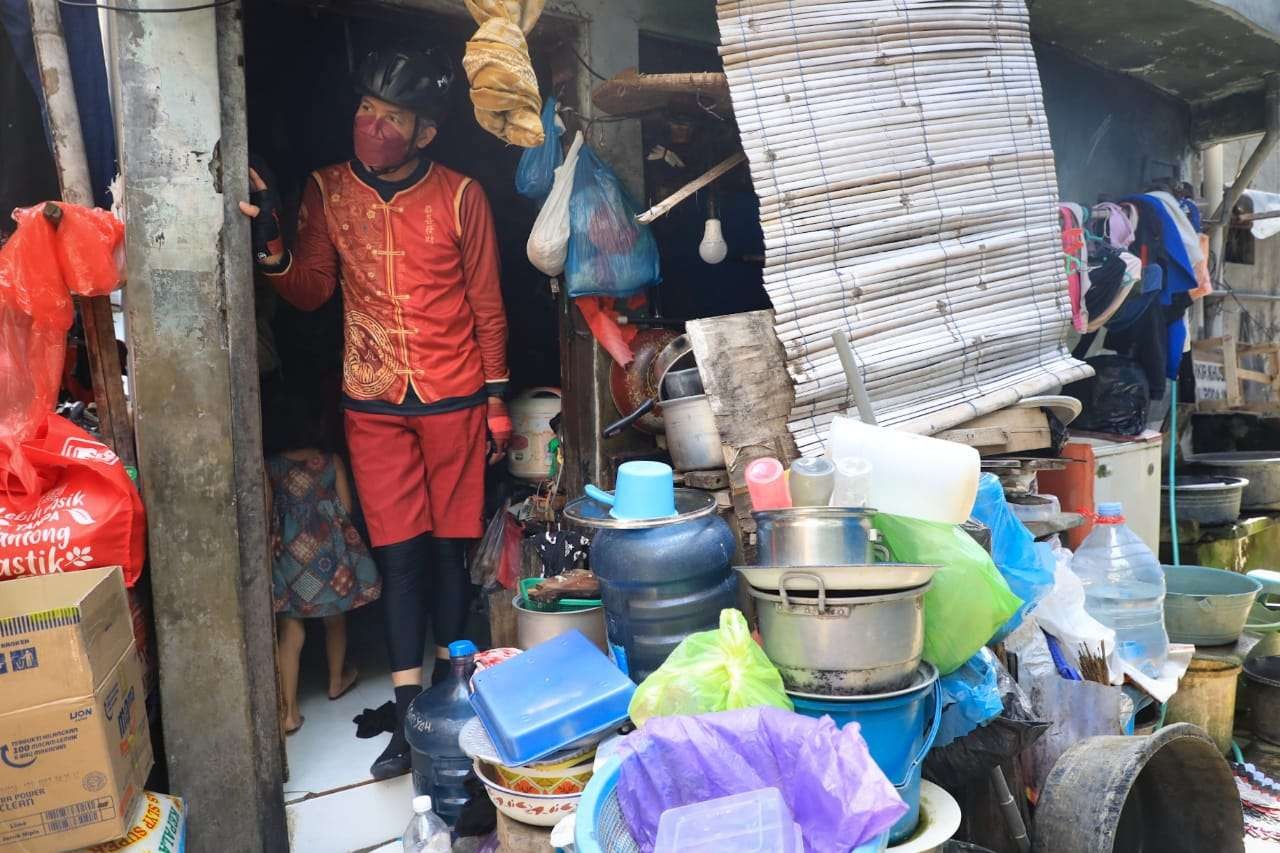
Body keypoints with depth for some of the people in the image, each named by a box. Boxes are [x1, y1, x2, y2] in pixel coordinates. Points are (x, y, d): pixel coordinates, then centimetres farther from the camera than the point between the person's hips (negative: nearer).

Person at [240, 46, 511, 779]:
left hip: (454, 399, -1)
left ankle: (449, 688, 25)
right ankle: (411, 713, 10)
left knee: (450, 547, 8)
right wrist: (268, 241, -17)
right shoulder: (328, 190, 1)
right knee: (399, 554, 3)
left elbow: (487, 307, 0)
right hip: (373, 403, 2)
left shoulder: (461, 196, -5)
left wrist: (497, 400, 0)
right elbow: (312, 293, 1)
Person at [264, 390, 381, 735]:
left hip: (289, 553, -1)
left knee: (290, 631, 2)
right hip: (330, 549, 1)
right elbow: (346, 508, 3)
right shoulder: (331, 462, 1)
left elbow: (266, 513, -5)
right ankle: (337, 680, 42)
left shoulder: (269, 467, -3)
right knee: (335, 618, 22)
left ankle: (289, 711, -1)